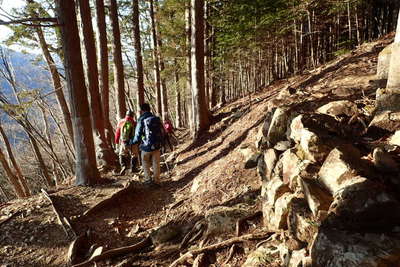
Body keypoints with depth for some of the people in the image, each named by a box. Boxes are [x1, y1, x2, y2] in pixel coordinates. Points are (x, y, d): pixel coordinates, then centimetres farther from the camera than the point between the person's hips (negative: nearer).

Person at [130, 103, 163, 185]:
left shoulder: (141, 121, -12)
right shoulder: (157, 119, 1)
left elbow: (137, 136, -11)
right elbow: (162, 133, 4)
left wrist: (132, 142, 8)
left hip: (146, 147, -3)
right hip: (157, 146, 3)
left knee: (146, 164, 18)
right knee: (156, 164, 14)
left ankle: (148, 180, 17)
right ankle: (156, 180, 20)